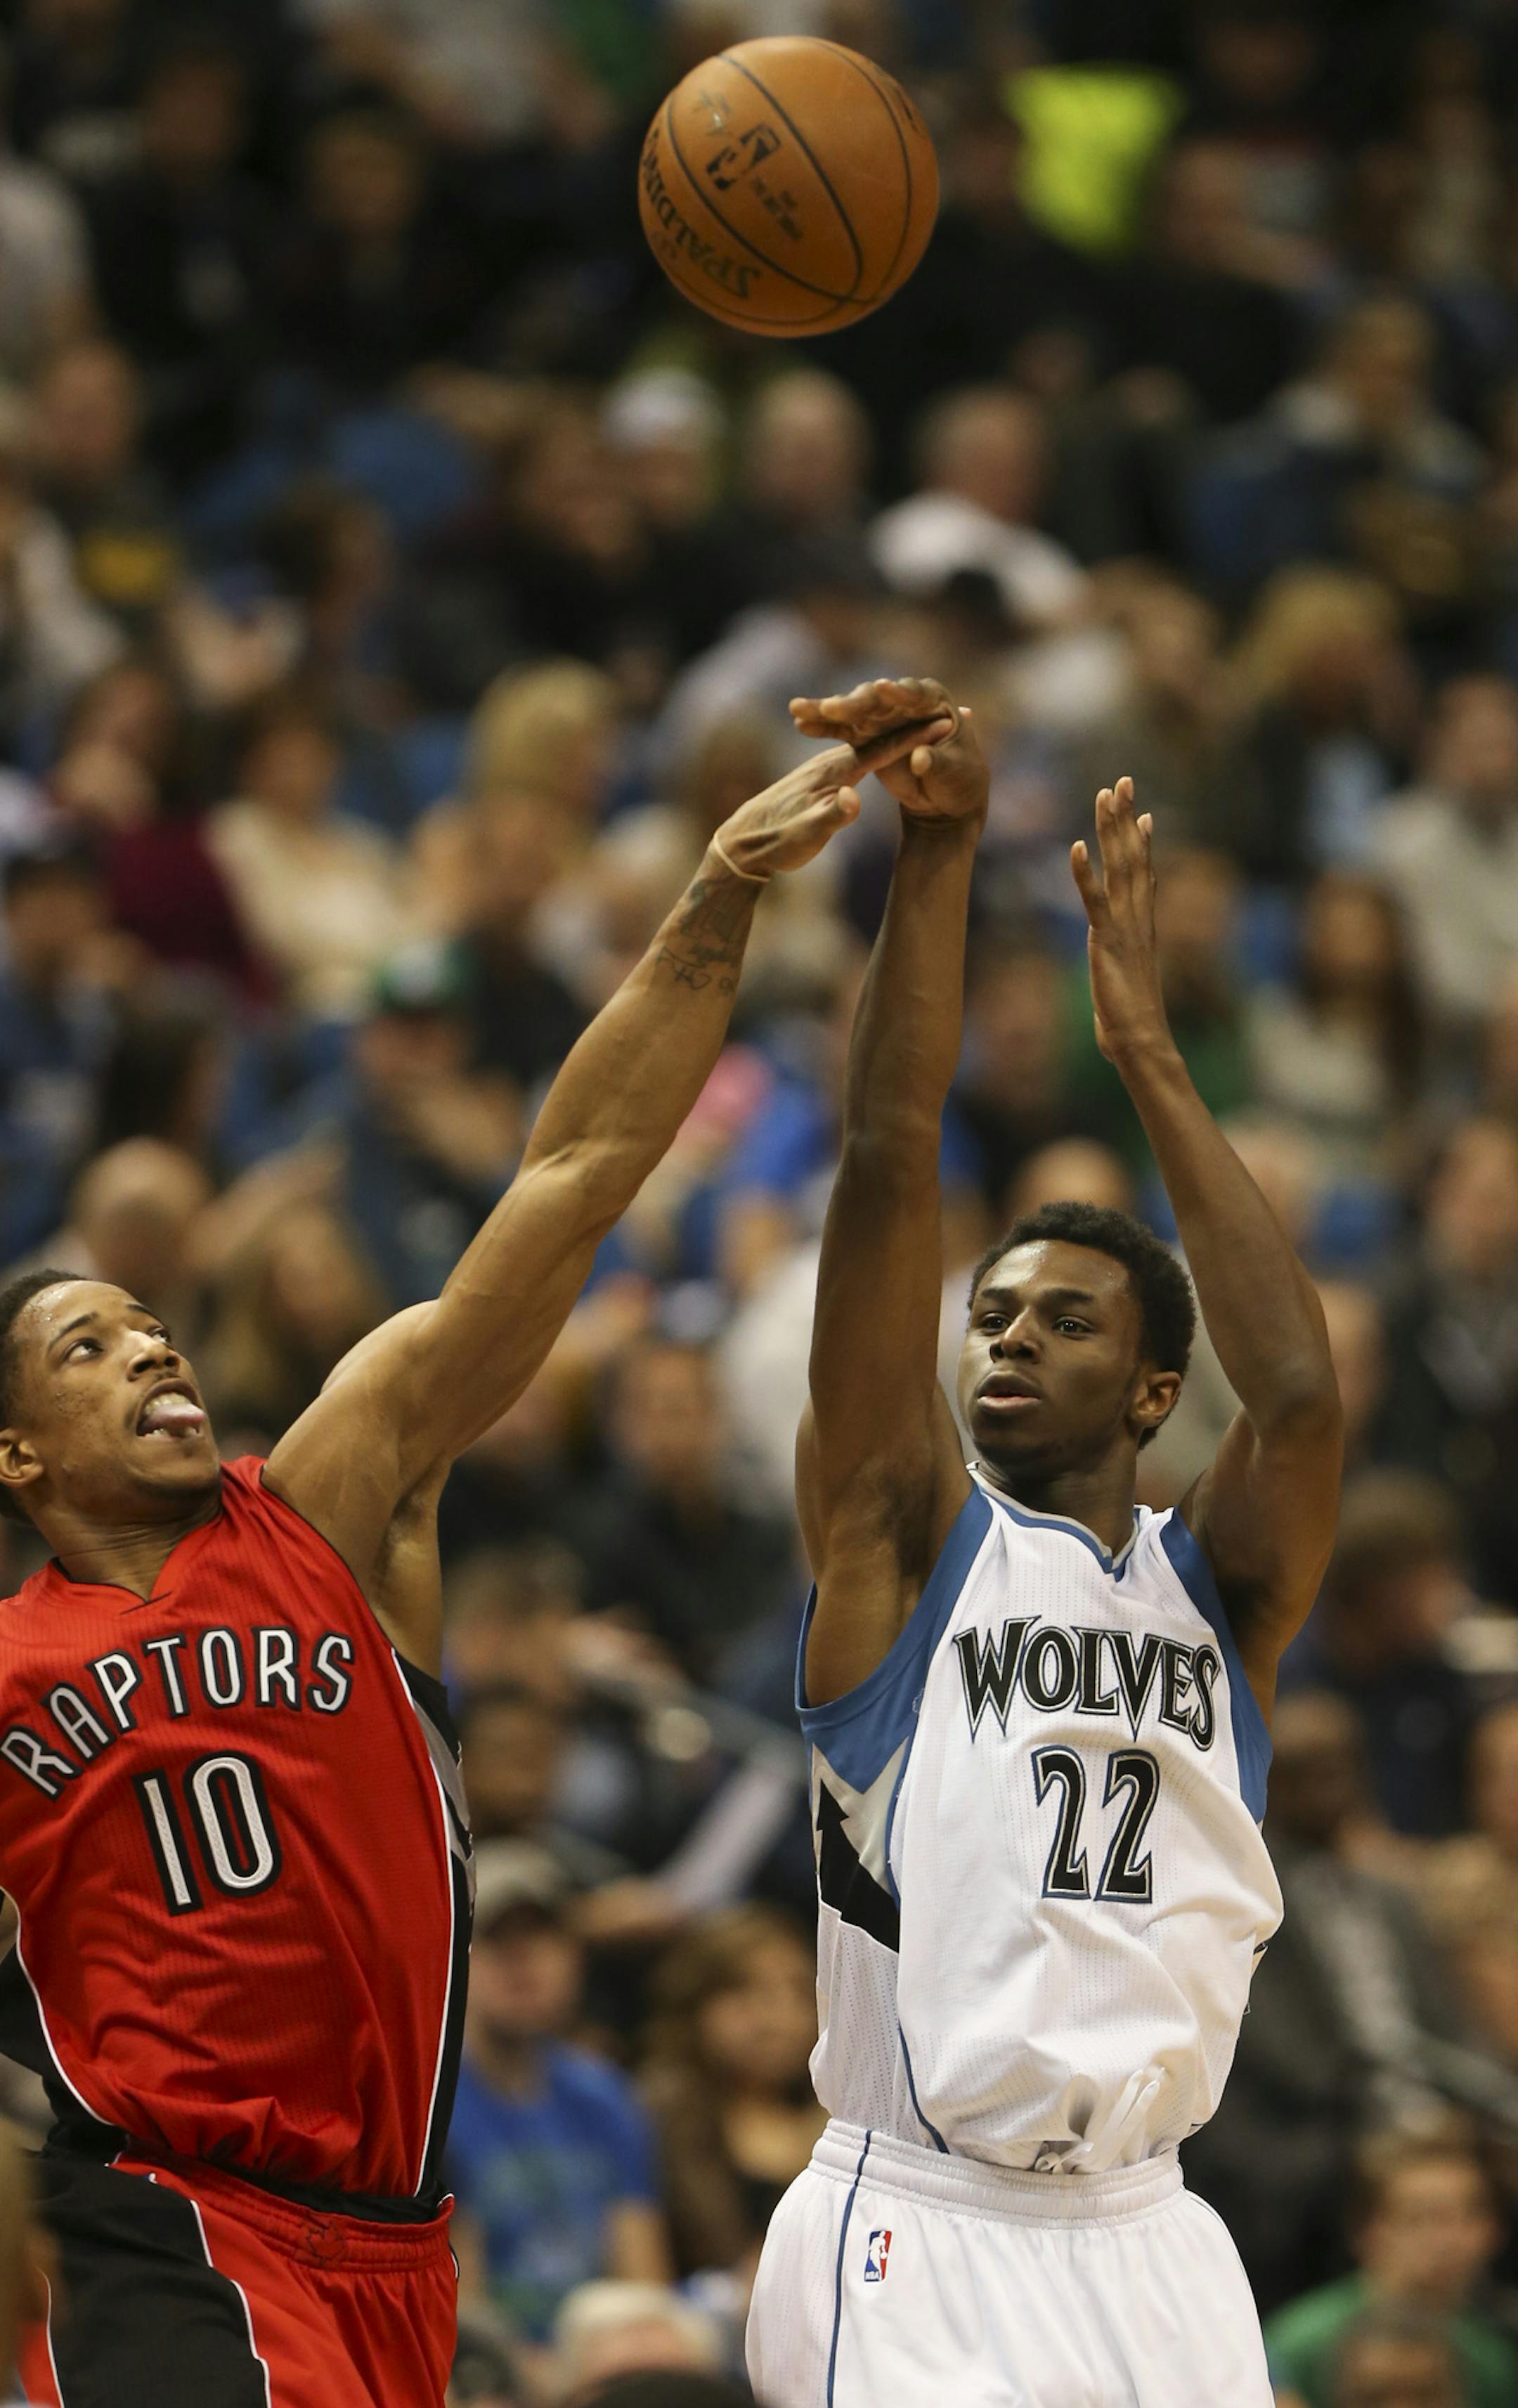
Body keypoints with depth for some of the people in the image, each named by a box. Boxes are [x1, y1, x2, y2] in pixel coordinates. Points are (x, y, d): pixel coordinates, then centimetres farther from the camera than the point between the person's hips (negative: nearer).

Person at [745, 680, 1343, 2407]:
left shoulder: (1216, 1588, 10)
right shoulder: (905, 1538, 4)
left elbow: (1299, 1394, -10)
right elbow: (889, 1166, -5)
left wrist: (1147, 1054, -7)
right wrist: (937, 858, -15)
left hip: (1149, 2243, 3)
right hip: (919, 2233, -3)